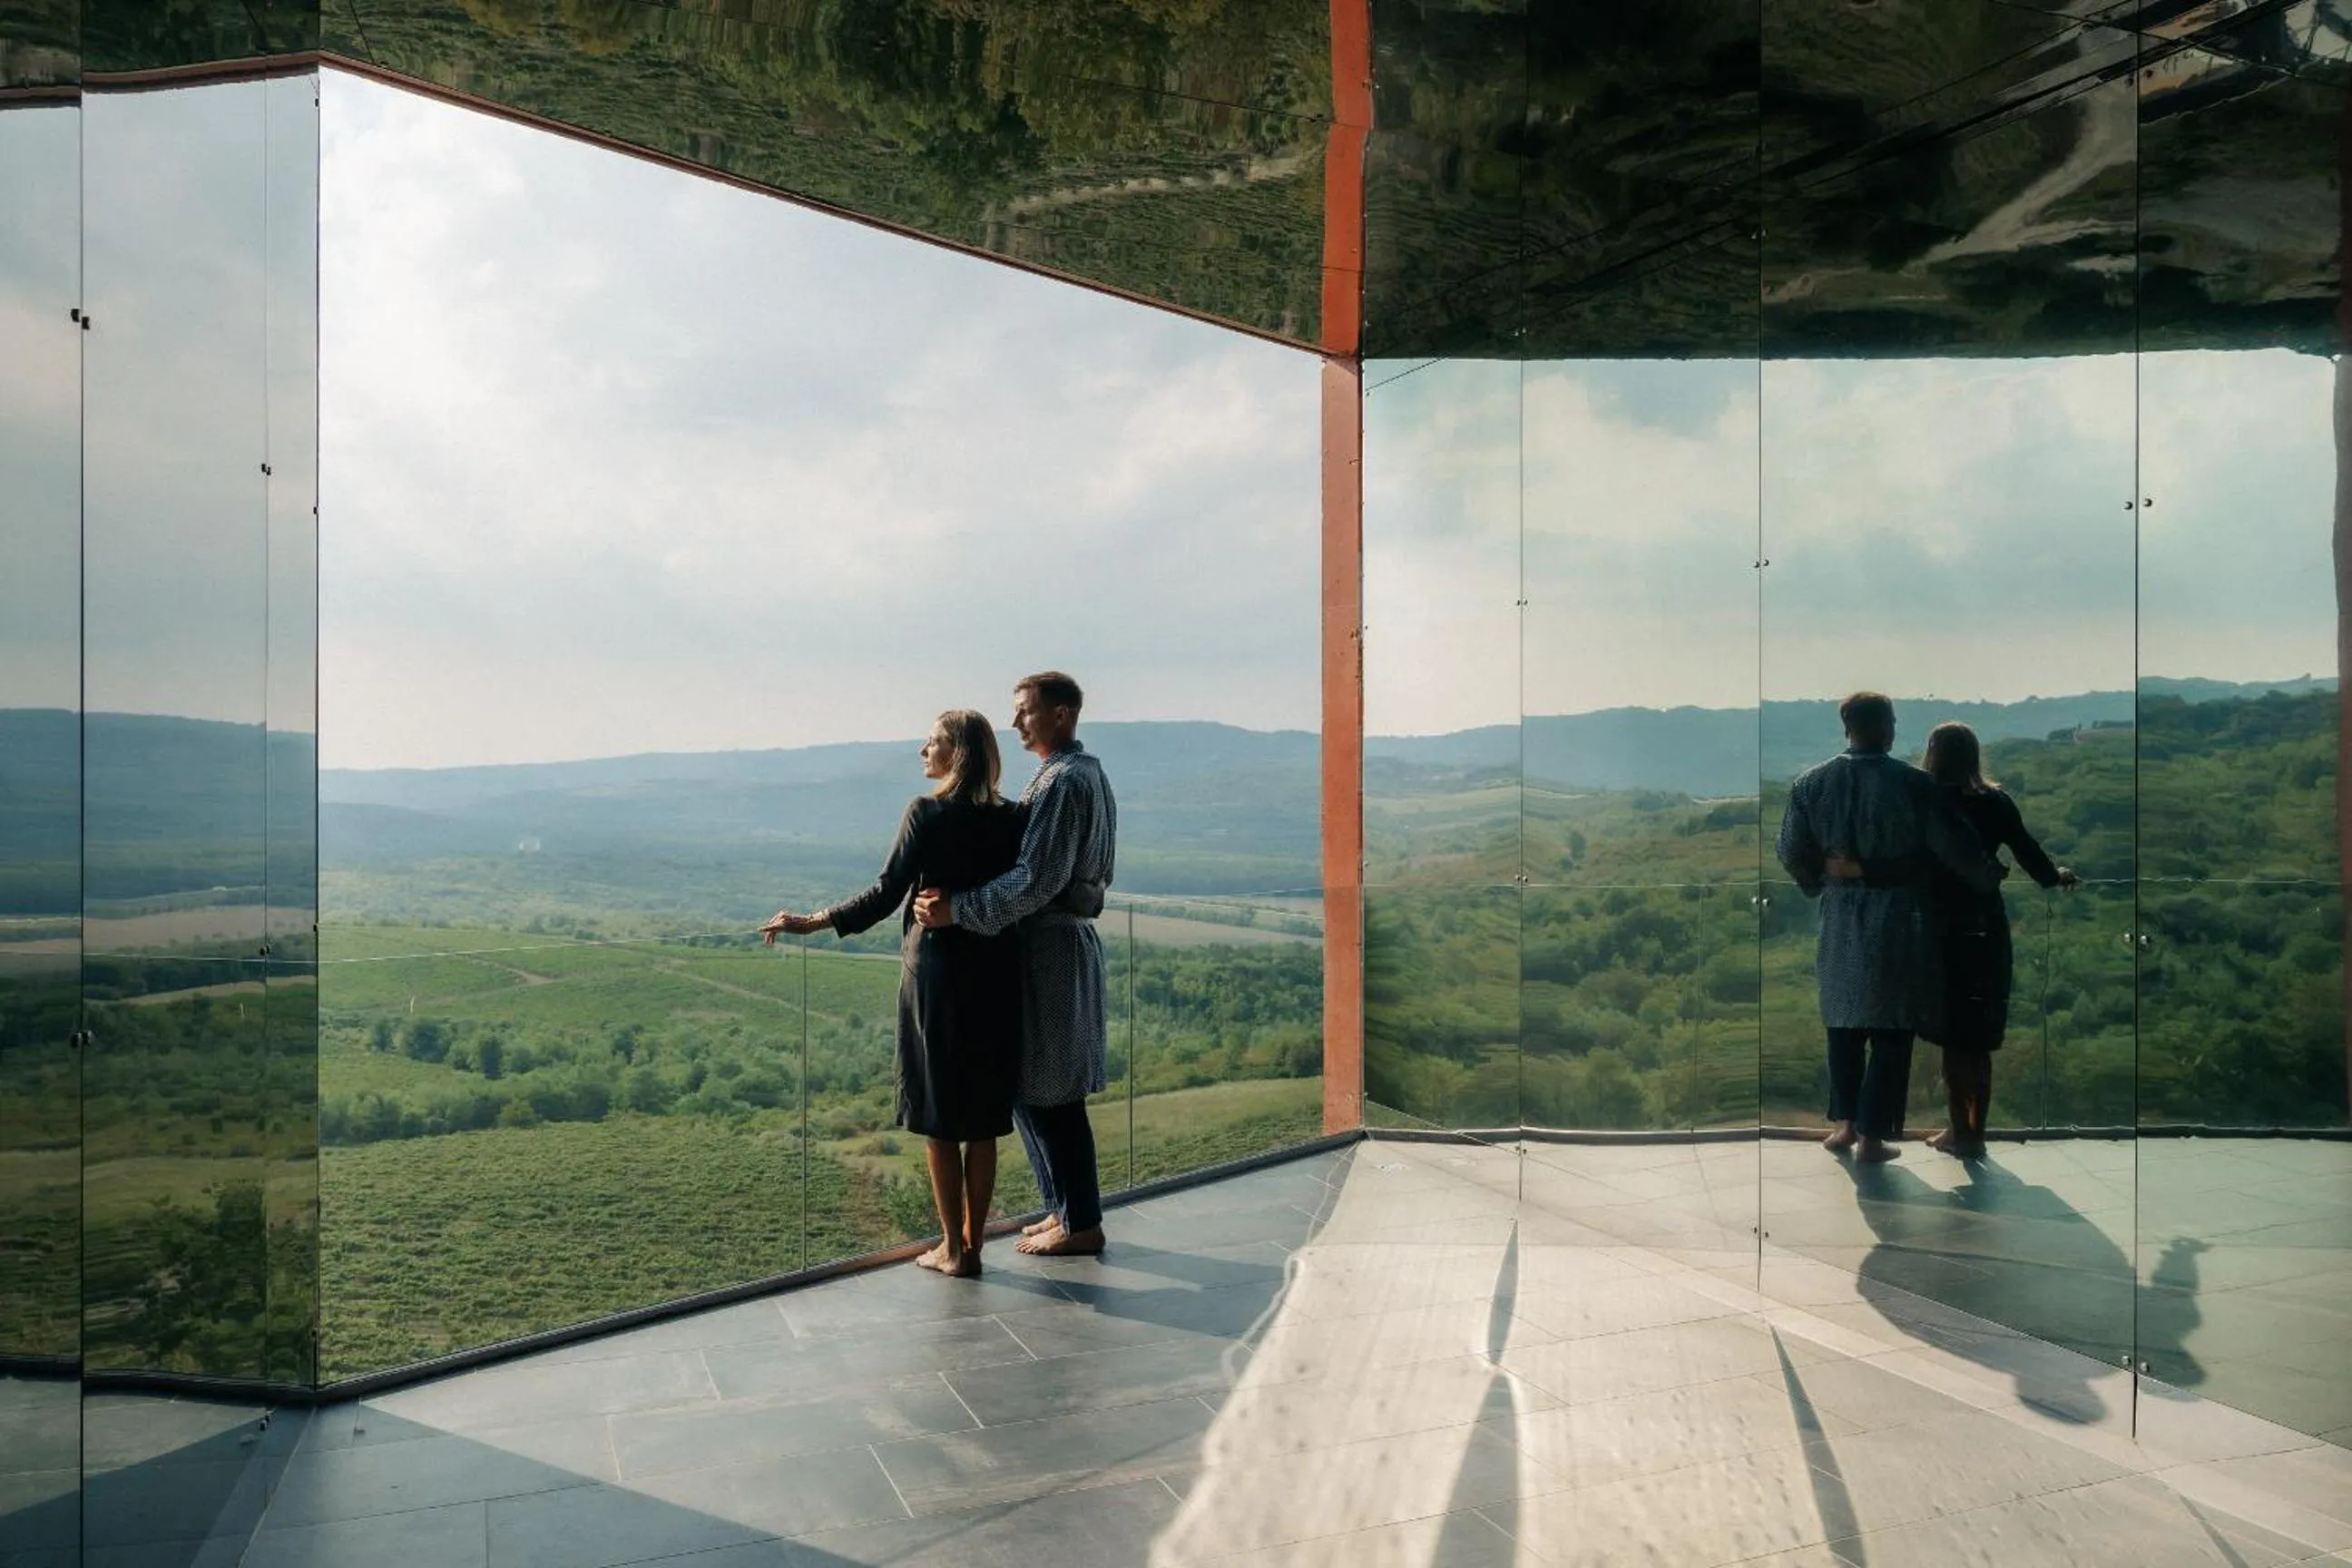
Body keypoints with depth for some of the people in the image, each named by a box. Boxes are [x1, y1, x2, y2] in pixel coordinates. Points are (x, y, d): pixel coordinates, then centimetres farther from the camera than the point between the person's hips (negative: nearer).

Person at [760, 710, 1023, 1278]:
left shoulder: (927, 813, -10)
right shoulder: (1012, 818, 2)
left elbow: (887, 893, -13)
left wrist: (810, 922, -6)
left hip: (936, 976, -4)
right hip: (996, 980, 4)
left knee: (939, 1121, 8)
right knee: (983, 1123, 11)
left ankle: (952, 1248, 15)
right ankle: (972, 1245, 19)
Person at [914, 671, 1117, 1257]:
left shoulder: (1063, 781, -16)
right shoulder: (1088, 774, 16)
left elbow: (1037, 879, -26)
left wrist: (958, 910, -28)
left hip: (1048, 945, -10)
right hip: (1068, 936, 10)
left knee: (1044, 1091, -1)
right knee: (1041, 1088, 16)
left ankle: (1080, 1223, 9)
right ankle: (1069, 1209, 25)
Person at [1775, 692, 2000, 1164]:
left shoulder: (1810, 782, -3)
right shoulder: (1912, 783, -12)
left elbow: (1791, 853, 2)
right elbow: (1953, 847, -8)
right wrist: (1990, 880, 11)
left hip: (1840, 922, 3)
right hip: (1897, 923, -3)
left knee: (1844, 1024, 17)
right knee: (1891, 1032, 6)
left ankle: (1845, 1123, 21)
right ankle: (1872, 1135, 10)